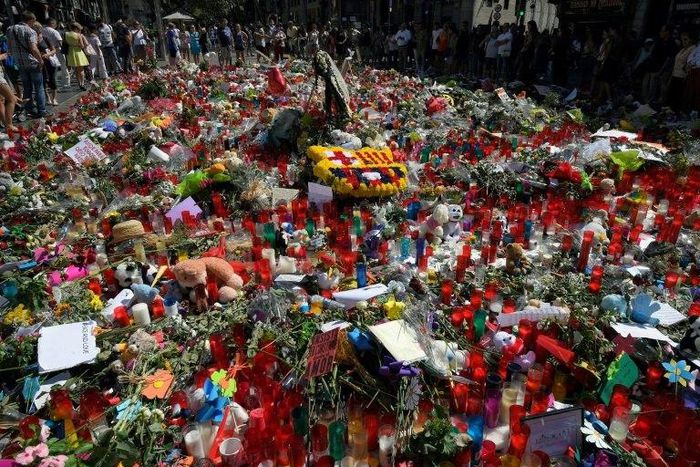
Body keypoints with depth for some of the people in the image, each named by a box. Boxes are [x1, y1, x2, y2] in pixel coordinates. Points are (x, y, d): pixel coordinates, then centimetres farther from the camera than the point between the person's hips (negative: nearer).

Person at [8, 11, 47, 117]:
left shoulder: (10, 30, 8)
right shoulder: (30, 31, -13)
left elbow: (10, 48, 13)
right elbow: (33, 49, -24)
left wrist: (15, 58, 23)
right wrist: (41, 60, -13)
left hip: (20, 64, 6)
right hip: (33, 63, -6)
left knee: (27, 88, 15)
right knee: (39, 88, 2)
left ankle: (30, 109, 19)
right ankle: (41, 111, 2)